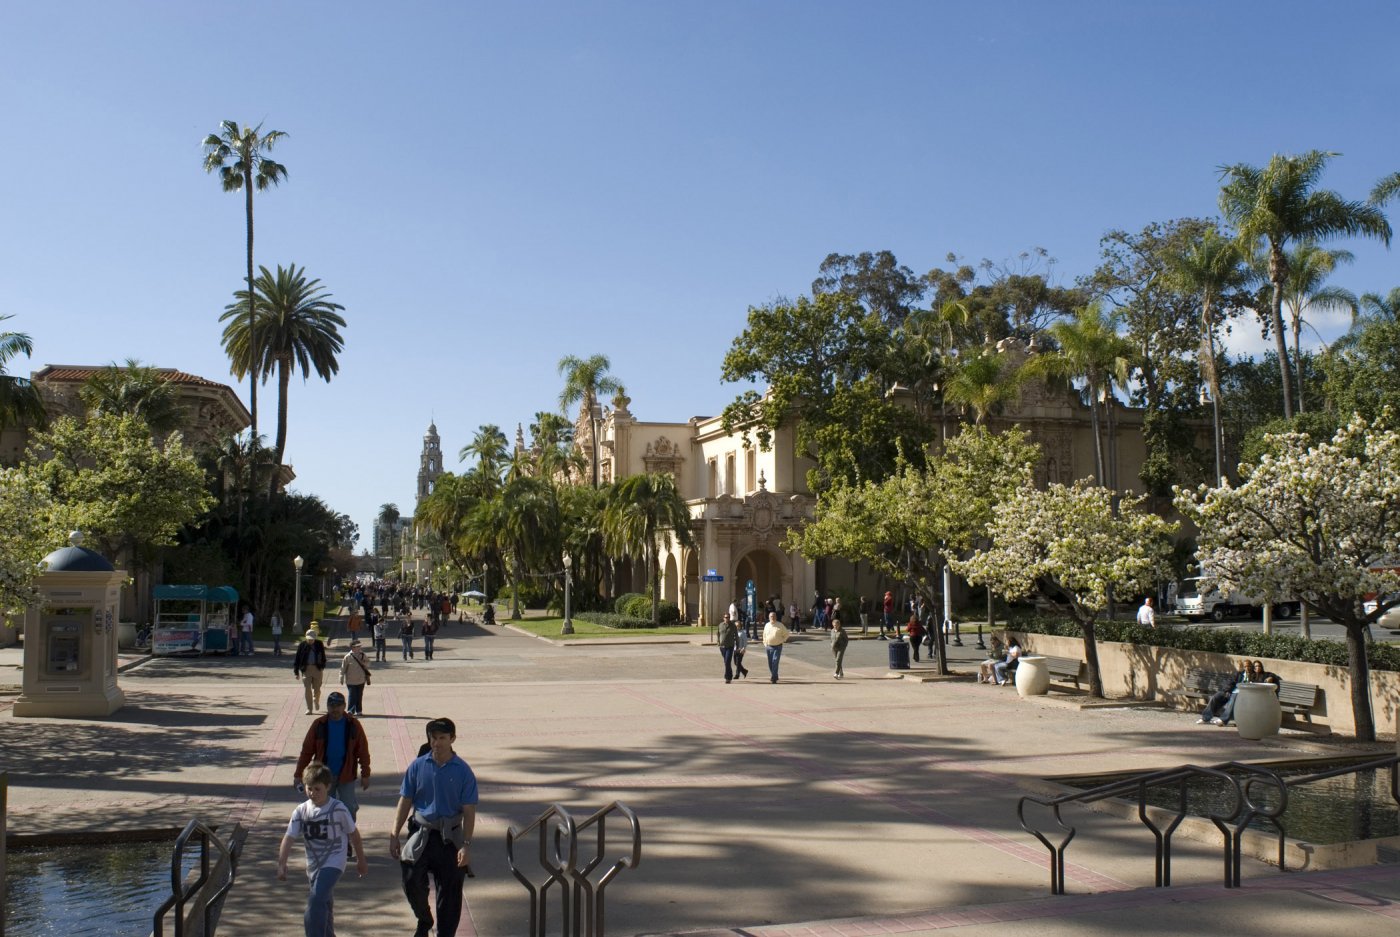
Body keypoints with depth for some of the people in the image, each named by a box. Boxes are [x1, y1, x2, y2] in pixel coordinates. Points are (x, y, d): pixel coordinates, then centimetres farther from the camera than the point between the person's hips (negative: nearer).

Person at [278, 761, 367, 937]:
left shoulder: (338, 809, -11)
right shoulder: (301, 811, -2)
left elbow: (353, 833, -1)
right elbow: (289, 838, -6)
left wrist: (361, 860, 7)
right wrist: (282, 865, -17)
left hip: (334, 862, -5)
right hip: (314, 864, 5)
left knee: (316, 899, -23)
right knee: (324, 905, 18)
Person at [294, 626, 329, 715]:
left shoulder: (319, 644, 0)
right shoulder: (302, 645, -5)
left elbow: (323, 656, 13)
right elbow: (297, 659, -2)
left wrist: (322, 666, 14)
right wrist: (296, 672, -3)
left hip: (317, 668, 1)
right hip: (306, 669, -1)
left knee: (317, 688, 8)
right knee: (308, 689, -5)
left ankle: (316, 701, 39)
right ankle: (309, 709, 2)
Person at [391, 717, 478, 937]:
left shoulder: (462, 771, -6)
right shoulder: (418, 766, -1)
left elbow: (469, 811, -5)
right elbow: (405, 802, 4)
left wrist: (466, 845, -11)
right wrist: (394, 836, 0)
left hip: (450, 837, -1)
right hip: (421, 833, 1)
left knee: (449, 892, 3)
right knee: (412, 882, -5)